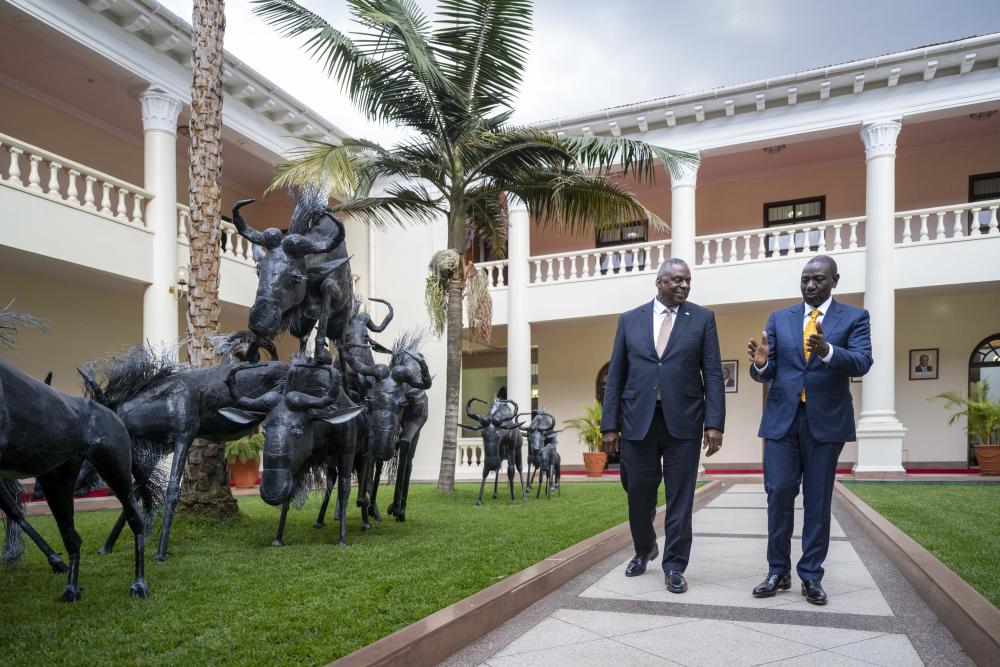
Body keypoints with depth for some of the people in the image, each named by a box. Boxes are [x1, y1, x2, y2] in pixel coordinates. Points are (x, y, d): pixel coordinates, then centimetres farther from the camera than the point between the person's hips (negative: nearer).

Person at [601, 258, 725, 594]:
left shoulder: (702, 318, 5)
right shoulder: (630, 320, 7)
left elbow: (713, 374, 0)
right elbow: (615, 375, 6)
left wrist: (714, 422, -9)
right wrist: (610, 424, 0)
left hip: (682, 422, -1)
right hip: (638, 421, 1)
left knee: (680, 496, 3)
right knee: (638, 493, 10)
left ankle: (674, 565, 17)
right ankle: (644, 549, 36)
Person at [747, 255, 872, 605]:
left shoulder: (854, 317, 3)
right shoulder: (779, 318, 9)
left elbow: (861, 363, -13)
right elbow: (768, 373, 5)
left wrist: (827, 351, -32)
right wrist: (761, 363, -20)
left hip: (826, 420, -1)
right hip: (782, 419, 2)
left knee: (818, 500, 6)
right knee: (778, 494, 0)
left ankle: (811, 575, 16)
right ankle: (778, 571, 12)